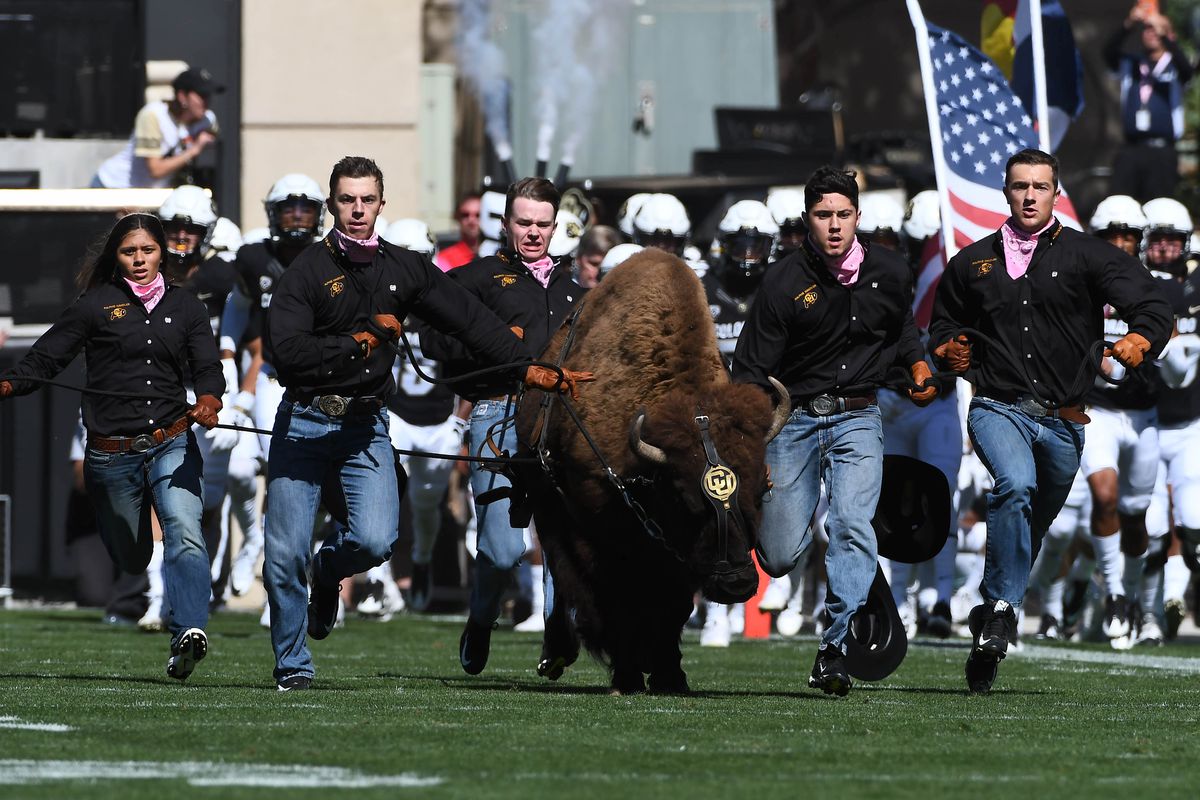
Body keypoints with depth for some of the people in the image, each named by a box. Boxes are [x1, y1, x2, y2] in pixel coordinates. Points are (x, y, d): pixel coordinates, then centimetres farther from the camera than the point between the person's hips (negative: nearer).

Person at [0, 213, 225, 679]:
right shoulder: (96, 305, 5)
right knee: (129, 560, 7)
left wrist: (208, 401, -19)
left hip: (171, 444, 1)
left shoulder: (185, 307, 12)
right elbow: (46, 358, 2)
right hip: (111, 455, -1)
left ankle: (189, 632, -36)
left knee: (185, 533, -23)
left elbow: (207, 368, 4)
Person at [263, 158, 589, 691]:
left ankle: (329, 569, 19)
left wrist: (528, 367, 2)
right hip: (303, 422, -2)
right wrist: (358, 341, -14)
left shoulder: (404, 269, 8)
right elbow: (285, 350, -17)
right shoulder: (307, 271, -5)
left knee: (375, 541, -18)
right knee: (285, 553, -5)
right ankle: (292, 666, 12)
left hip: (365, 428, 2)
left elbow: (469, 320, 8)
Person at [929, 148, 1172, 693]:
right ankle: (1001, 611, -27)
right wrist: (948, 352, 4)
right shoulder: (973, 263, 12)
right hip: (998, 408, -1)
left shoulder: (1086, 256, 5)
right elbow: (944, 323, 27)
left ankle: (988, 625, 28)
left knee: (1031, 527, 10)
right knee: (1016, 486, -31)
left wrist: (1138, 341, -21)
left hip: (1063, 419, 1)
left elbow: (1154, 308, 0)